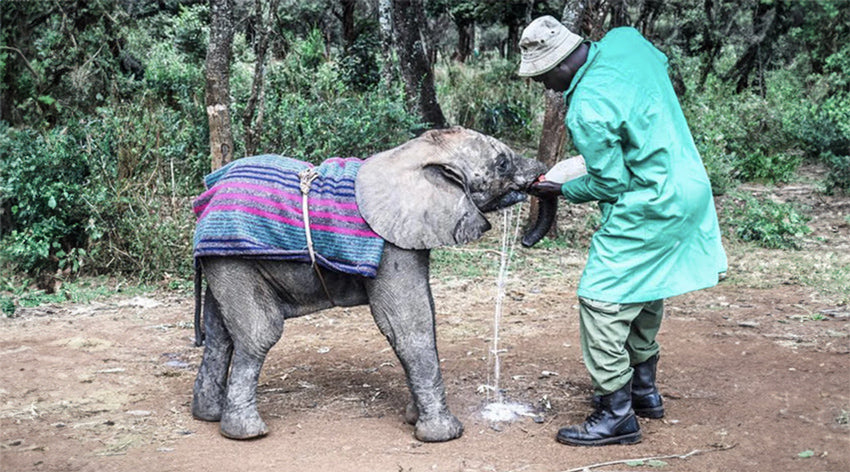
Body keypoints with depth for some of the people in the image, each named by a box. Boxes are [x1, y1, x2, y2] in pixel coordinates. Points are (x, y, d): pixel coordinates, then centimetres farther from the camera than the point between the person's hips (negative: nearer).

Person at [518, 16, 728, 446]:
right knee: (645, 291, 21)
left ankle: (616, 415, 4)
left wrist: (561, 191, -1)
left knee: (601, 299, -3)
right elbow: (662, 63, 20)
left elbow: (610, 184, -17)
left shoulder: (587, 110, -25)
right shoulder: (625, 40, -2)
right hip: (688, 184, 10)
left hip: (649, 208, -10)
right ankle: (643, 390, 36)